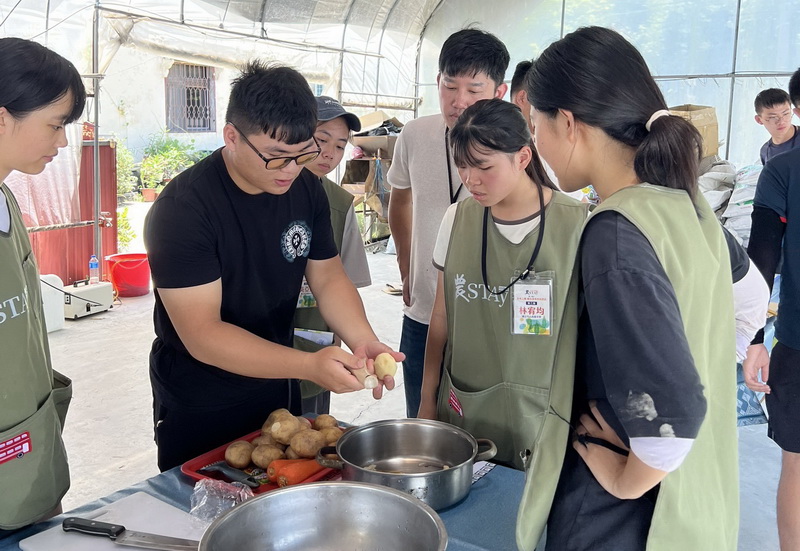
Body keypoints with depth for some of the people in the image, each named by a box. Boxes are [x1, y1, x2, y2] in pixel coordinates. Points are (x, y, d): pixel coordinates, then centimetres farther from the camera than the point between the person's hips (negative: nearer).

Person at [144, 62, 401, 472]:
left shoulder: (306, 188, -6)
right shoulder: (181, 209, -25)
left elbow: (328, 277, 0)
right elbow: (201, 334, -29)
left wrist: (363, 340, -20)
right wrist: (309, 366, -39)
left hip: (278, 389, 6)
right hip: (199, 410, -5)